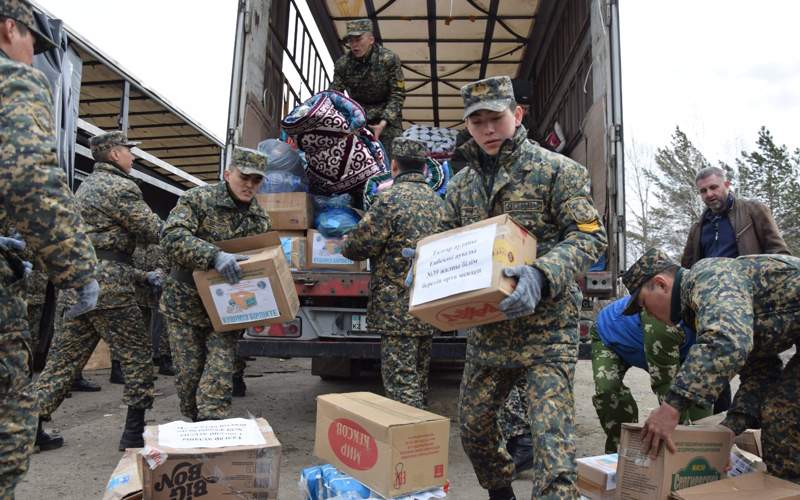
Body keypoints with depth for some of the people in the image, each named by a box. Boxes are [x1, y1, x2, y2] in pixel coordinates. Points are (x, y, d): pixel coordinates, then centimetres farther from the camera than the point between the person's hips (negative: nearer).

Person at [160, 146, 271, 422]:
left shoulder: (260, 217, 4)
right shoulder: (198, 199, -11)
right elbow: (172, 236, -27)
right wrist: (214, 255, -39)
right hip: (185, 305, -2)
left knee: (219, 376, -8)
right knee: (189, 373, 8)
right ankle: (195, 425, 30)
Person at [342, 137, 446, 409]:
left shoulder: (391, 198, -11)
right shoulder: (437, 201, 12)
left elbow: (360, 246, -10)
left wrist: (346, 243, 12)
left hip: (398, 306, -8)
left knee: (401, 379, -3)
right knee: (420, 377, 17)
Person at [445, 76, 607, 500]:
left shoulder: (556, 170, -6)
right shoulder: (460, 185, 10)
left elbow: (589, 236, -13)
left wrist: (541, 275, -30)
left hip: (546, 327, -6)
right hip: (486, 329, 6)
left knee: (552, 437, -8)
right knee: (474, 426, 18)